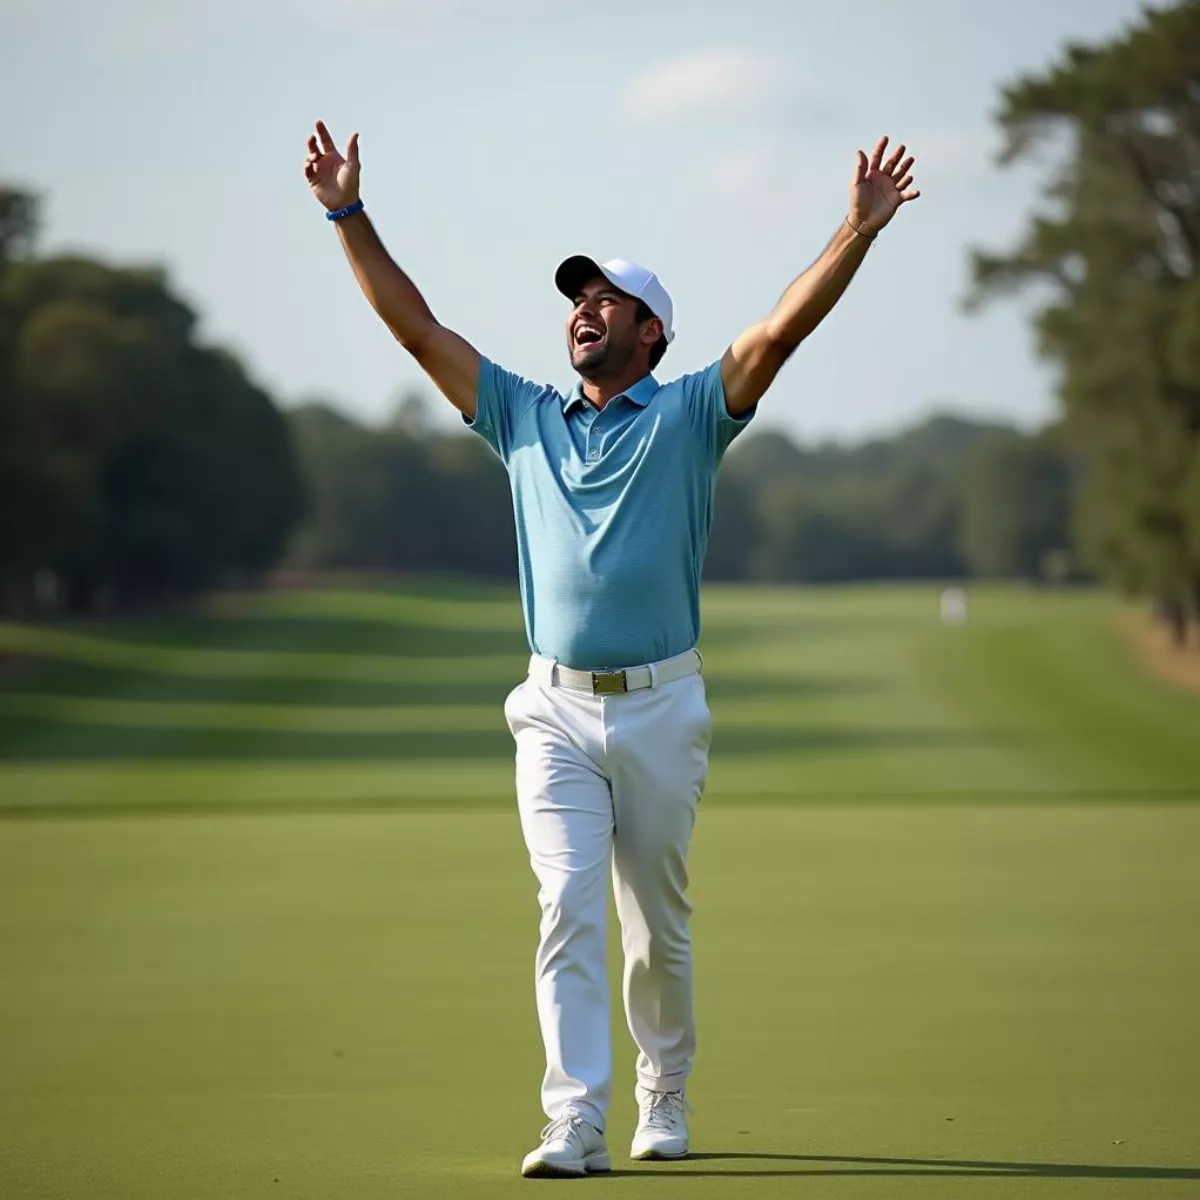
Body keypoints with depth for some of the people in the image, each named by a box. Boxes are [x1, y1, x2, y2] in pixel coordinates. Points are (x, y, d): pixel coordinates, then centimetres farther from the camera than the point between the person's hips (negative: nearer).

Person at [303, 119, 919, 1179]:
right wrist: (349, 217, 6)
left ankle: (664, 1094, 26)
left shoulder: (688, 417, 4)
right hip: (556, 709, 1)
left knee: (658, 925, 7)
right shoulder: (525, 417, 12)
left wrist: (857, 233, -19)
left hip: (659, 707, -1)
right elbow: (417, 327, 11)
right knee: (568, 908, -11)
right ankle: (574, 1122, -16)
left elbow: (779, 334, -8)